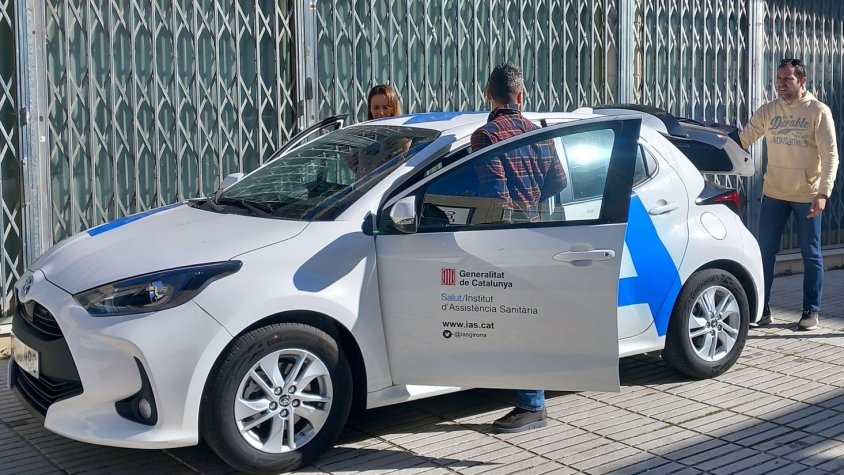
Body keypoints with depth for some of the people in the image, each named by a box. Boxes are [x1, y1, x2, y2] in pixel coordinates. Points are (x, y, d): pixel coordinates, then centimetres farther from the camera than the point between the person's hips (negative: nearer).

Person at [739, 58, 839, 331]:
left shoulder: (818, 111, -7)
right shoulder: (768, 111, 3)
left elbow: (830, 155, -10)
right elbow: (742, 141, 6)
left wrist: (823, 192, -19)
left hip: (807, 195, -3)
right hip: (774, 194, 3)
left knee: (811, 255, 5)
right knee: (765, 252, 5)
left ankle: (811, 311, 16)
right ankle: (762, 309, 15)